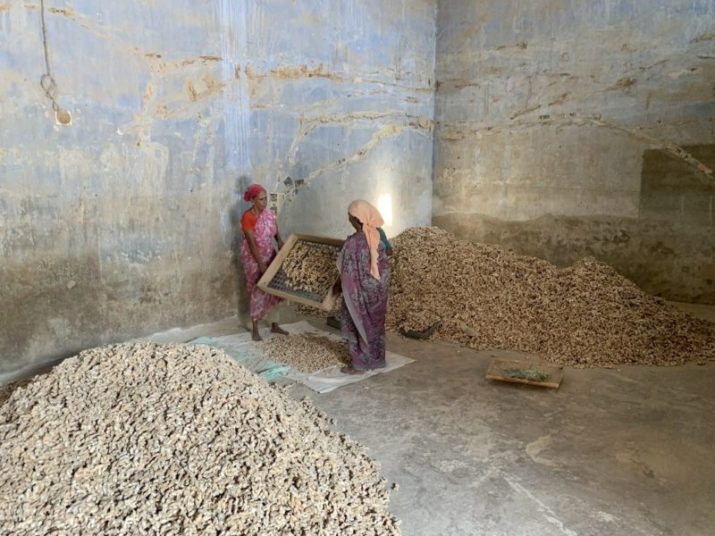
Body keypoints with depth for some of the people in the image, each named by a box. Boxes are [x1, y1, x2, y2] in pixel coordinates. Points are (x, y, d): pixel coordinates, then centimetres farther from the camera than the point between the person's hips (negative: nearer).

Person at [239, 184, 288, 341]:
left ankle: (275, 325, 25)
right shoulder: (247, 217, -19)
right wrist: (260, 264, -25)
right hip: (253, 258, -6)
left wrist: (280, 242, -10)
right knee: (259, 291, -3)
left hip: (270, 256, 7)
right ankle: (255, 330, 12)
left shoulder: (270, 213, 2)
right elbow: (252, 243, -22)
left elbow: (276, 233, 12)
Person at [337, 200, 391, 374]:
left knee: (358, 326, 9)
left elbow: (348, 275, -18)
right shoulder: (377, 237, -3)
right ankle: (376, 359, 32)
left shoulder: (353, 243, -23)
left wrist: (339, 287, -3)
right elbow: (384, 266, 4)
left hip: (360, 293, -6)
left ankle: (359, 364, 20)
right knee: (374, 325, 19)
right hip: (377, 291, 6)